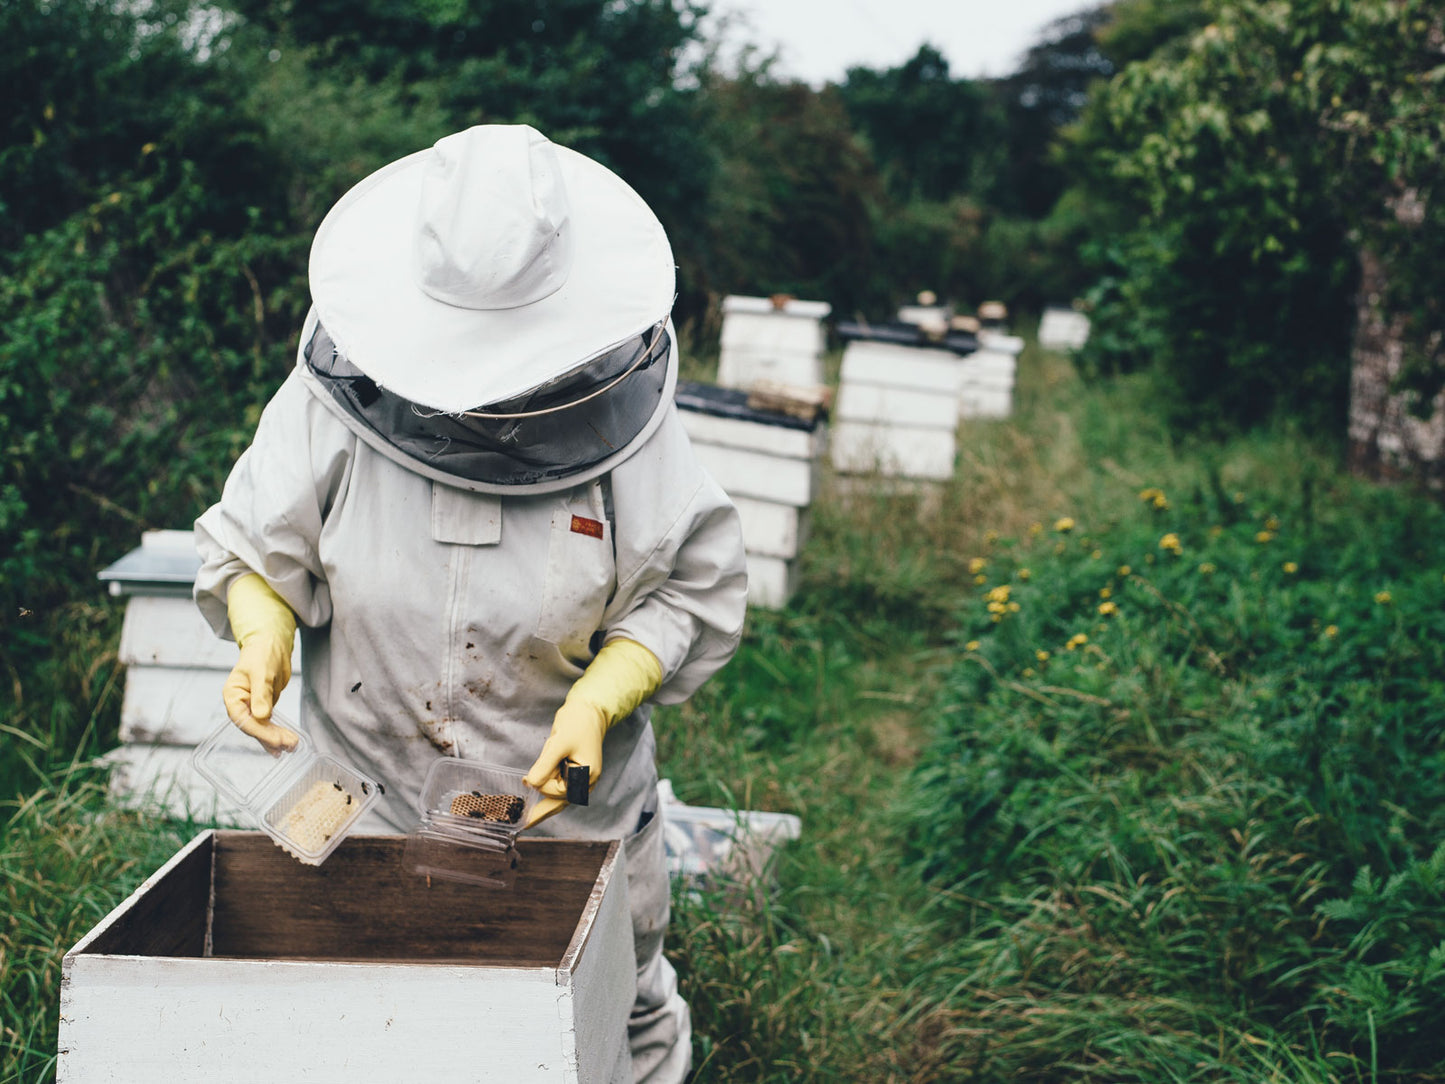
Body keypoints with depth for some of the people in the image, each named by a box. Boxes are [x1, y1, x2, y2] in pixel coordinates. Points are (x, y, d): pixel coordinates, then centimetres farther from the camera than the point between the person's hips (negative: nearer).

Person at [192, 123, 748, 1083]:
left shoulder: (622, 410, -15)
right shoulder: (336, 396, -14)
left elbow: (694, 590, -6)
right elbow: (250, 551, -2)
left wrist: (599, 701, -21)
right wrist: (262, 636, -23)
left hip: (573, 795, 0)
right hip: (371, 799, 1)